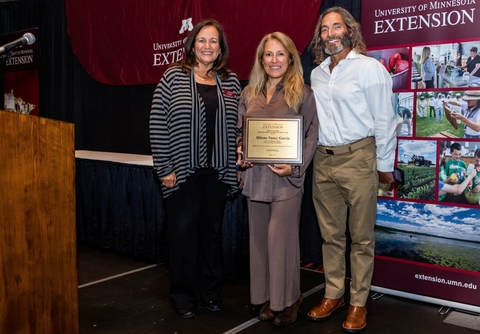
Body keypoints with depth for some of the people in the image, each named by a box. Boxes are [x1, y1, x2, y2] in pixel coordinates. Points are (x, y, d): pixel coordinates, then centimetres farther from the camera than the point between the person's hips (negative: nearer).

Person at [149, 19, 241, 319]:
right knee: (183, 233, 5)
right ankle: (183, 295, 22)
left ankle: (211, 291, 28)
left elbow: (239, 128, 9)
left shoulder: (231, 82, 8)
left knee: (212, 232, 12)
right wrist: (164, 168, -8)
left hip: (218, 172, 3)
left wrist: (238, 167, 1)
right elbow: (158, 125, -5)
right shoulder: (174, 77, -1)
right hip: (183, 171, -3)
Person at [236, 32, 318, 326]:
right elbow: (240, 131, 16)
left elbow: (311, 136, -4)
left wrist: (295, 167, -16)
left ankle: (288, 299, 18)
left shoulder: (302, 93, -1)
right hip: (256, 176, 5)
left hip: (286, 178, -4)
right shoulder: (249, 93, 11)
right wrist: (240, 153, -3)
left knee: (281, 239, -1)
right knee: (260, 239, 10)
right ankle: (268, 297, 26)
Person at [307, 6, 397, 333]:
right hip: (323, 160, 5)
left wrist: (384, 165, -4)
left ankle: (358, 303, 16)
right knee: (331, 234, 12)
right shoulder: (317, 74, 13)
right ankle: (334, 295, 25)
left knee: (361, 236, 3)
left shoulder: (369, 68, -4)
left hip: (358, 157, -5)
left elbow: (384, 120, -5)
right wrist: (313, 154, 10)